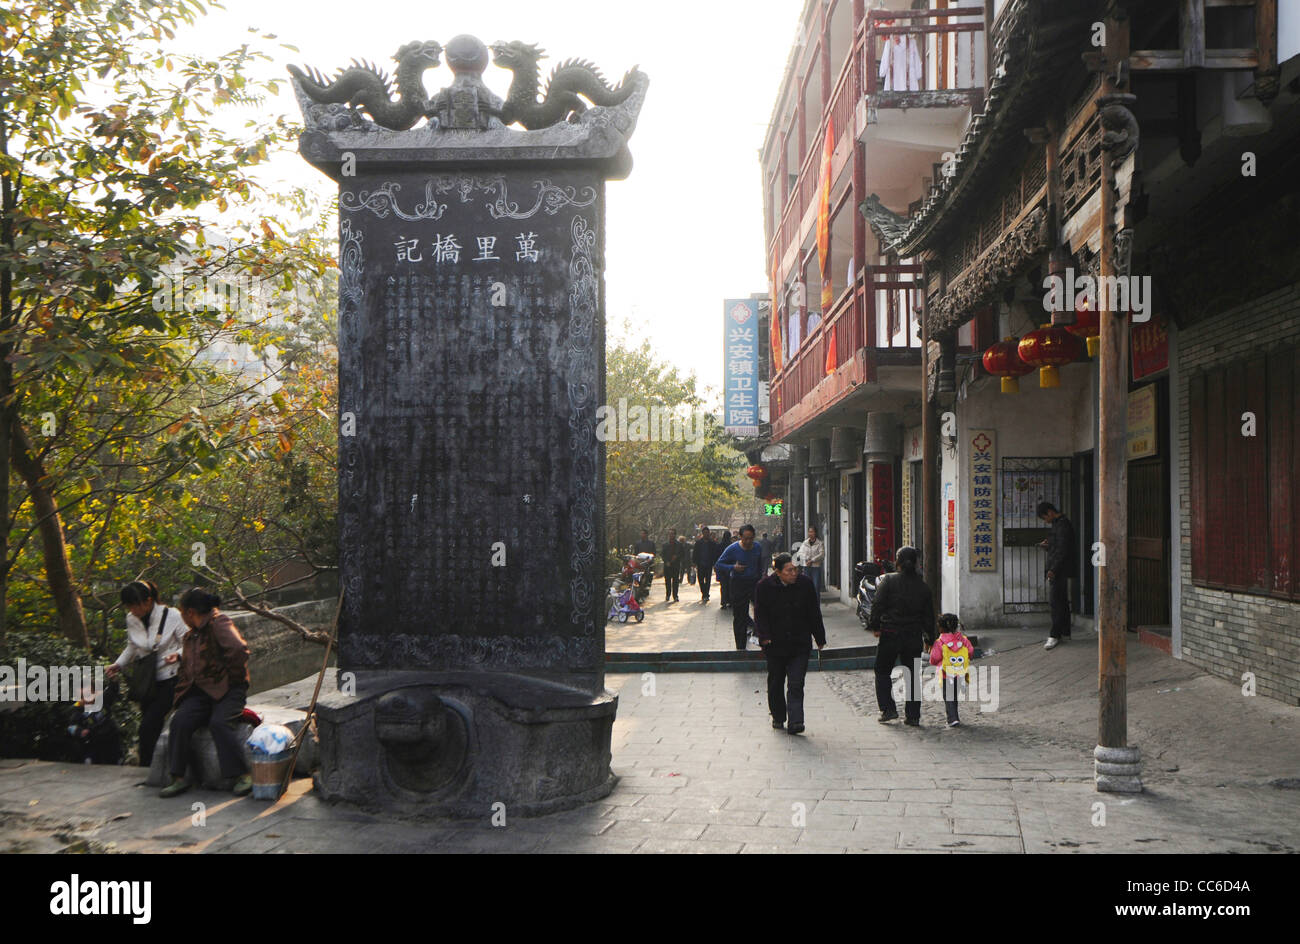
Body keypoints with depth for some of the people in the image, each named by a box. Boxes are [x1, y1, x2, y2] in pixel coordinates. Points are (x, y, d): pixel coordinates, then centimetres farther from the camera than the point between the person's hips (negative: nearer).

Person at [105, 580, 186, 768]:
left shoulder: (172, 616, -12)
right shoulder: (131, 620, 3)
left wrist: (177, 655, -24)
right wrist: (118, 665, 7)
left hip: (170, 680, -5)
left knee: (148, 727, -14)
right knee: (149, 729, 5)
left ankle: (145, 770, -3)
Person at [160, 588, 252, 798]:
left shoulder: (219, 623, -6)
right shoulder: (191, 635, 22)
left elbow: (239, 650, -20)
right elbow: (185, 670, 32)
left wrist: (231, 678, -12)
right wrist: (181, 695, 20)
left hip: (227, 691, -7)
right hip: (200, 692, 7)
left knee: (219, 722, -31)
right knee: (180, 721, -20)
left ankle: (238, 775, -23)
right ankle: (178, 778, -17)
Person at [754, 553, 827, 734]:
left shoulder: (805, 584, -2)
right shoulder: (764, 587, -6)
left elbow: (815, 614, 6)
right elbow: (760, 614, -2)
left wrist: (820, 638, 8)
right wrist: (765, 636, -15)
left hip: (800, 645, -1)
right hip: (775, 644, 1)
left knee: (796, 685, -9)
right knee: (775, 683, 13)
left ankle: (795, 721, -11)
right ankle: (778, 717, 31)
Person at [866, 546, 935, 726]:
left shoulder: (888, 580, -6)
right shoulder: (922, 586, 7)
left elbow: (877, 605, -13)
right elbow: (929, 615, 10)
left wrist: (875, 626, -6)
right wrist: (929, 639, 17)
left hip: (890, 635, -3)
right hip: (914, 637, 4)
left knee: (882, 672, 11)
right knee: (912, 675, 10)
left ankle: (888, 709, 2)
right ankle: (913, 715, 10)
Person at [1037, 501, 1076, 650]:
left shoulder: (1062, 525, -15)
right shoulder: (1059, 523, 17)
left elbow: (1063, 550, -21)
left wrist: (1053, 569, -23)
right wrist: (1046, 545, 6)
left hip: (1059, 570, -11)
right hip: (1058, 570, 11)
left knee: (1056, 602, -9)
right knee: (1062, 602, 13)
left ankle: (1055, 635, -8)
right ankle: (1065, 633, 19)